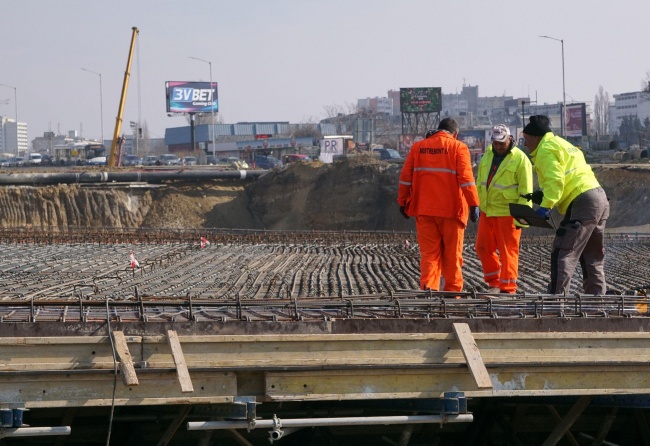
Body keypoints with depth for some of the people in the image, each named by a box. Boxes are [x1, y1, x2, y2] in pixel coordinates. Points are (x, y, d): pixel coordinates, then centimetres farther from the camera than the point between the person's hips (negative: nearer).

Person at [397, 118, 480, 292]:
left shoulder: (417, 147, 9)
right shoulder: (458, 148, -2)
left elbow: (405, 177, 8)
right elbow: (466, 179, -10)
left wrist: (403, 202, 15)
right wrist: (474, 204, -10)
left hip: (424, 209, 3)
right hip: (451, 210, -2)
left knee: (429, 253, 4)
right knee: (452, 255, 8)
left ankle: (428, 287, -11)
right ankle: (452, 291, 12)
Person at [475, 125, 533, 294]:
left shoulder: (520, 159, -9)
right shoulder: (488, 155, 12)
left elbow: (525, 192, -11)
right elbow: (479, 183, 20)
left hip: (507, 213, -7)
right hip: (487, 211, 7)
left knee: (508, 251, -4)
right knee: (483, 248, 9)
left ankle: (508, 288, 2)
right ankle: (494, 283, 22)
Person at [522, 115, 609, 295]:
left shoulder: (546, 149, -5)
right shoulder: (561, 144, 27)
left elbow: (555, 180, -19)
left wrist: (546, 205, -24)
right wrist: (543, 195, 13)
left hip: (583, 203, -10)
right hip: (599, 199, 10)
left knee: (562, 255, -12)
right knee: (593, 258, 17)